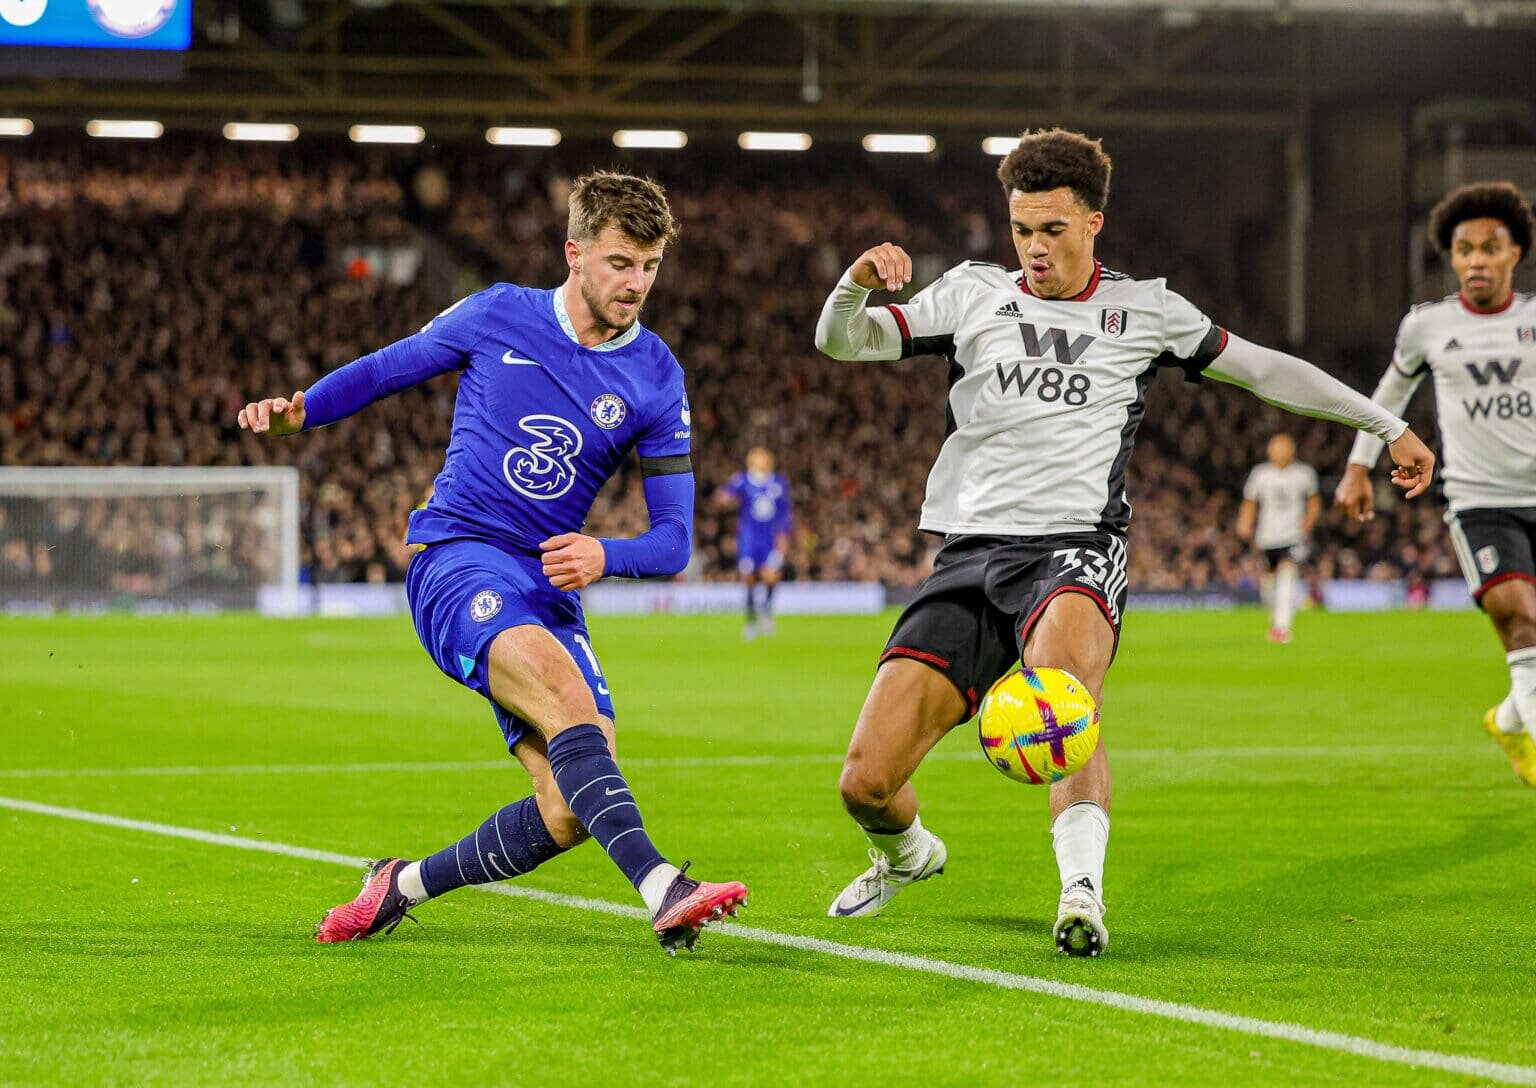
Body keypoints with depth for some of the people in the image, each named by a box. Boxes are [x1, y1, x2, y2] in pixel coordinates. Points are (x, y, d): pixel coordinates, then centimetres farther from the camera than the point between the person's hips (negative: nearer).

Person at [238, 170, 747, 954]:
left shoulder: (655, 378, 4)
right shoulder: (496, 317, 1)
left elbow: (674, 540, 4)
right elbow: (386, 368, 17)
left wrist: (606, 556, -17)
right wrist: (297, 412, 0)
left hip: (549, 587, 4)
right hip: (455, 559, -4)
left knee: (569, 813, -12)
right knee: (563, 687, -34)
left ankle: (403, 885, 12)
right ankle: (662, 890, -47)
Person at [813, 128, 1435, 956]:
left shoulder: (1143, 311, 14)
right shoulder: (974, 295, 13)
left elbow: (1262, 368, 23)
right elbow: (842, 342, 5)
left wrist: (1388, 427, 26)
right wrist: (857, 285, -19)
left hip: (1075, 548, -2)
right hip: (971, 552, 2)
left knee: (1063, 684, -39)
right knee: (866, 784, -7)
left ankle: (1082, 892, -45)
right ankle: (905, 854, 27)